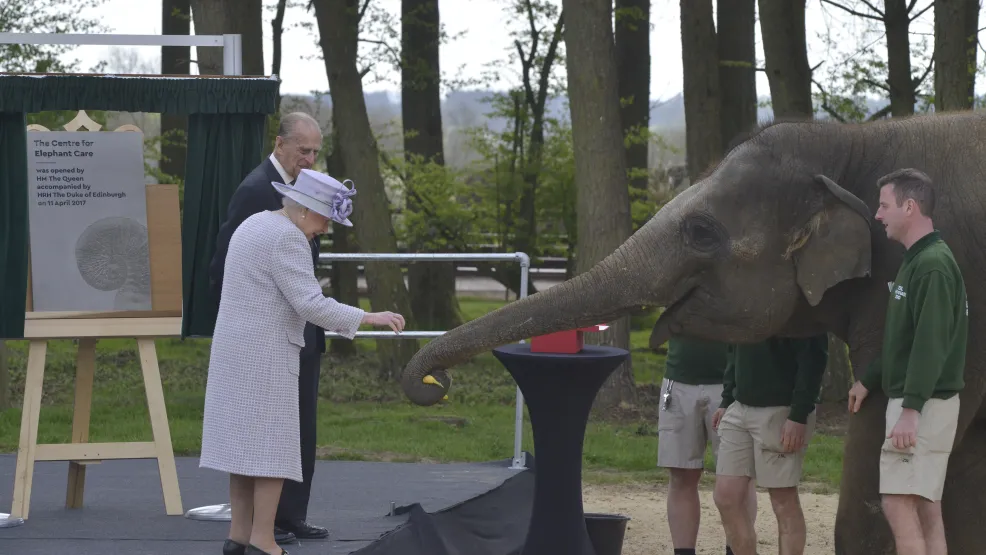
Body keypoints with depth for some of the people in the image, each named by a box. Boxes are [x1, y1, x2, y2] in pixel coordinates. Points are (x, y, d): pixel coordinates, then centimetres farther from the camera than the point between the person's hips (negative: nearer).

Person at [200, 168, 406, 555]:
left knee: (246, 444, 10)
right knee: (274, 448, -7)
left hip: (236, 353, 10)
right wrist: (367, 318, -18)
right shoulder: (287, 238, -16)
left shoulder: (254, 227, 15)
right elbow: (311, 304, -21)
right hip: (265, 357, -10)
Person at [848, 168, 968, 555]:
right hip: (915, 402, 10)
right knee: (925, 509, 8)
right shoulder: (914, 261, 15)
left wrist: (911, 408, -26)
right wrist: (869, 381, 26)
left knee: (899, 502, -12)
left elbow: (931, 344, -23)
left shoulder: (934, 265, -16)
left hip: (925, 404, -10)